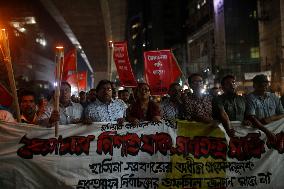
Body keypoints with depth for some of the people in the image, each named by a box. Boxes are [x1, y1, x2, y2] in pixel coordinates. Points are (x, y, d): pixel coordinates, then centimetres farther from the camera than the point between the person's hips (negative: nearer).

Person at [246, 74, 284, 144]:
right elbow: (251, 118, -15)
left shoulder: (274, 97, 14)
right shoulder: (250, 98, -3)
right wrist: (267, 131, -25)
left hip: (274, 130, 4)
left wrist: (270, 119, -7)